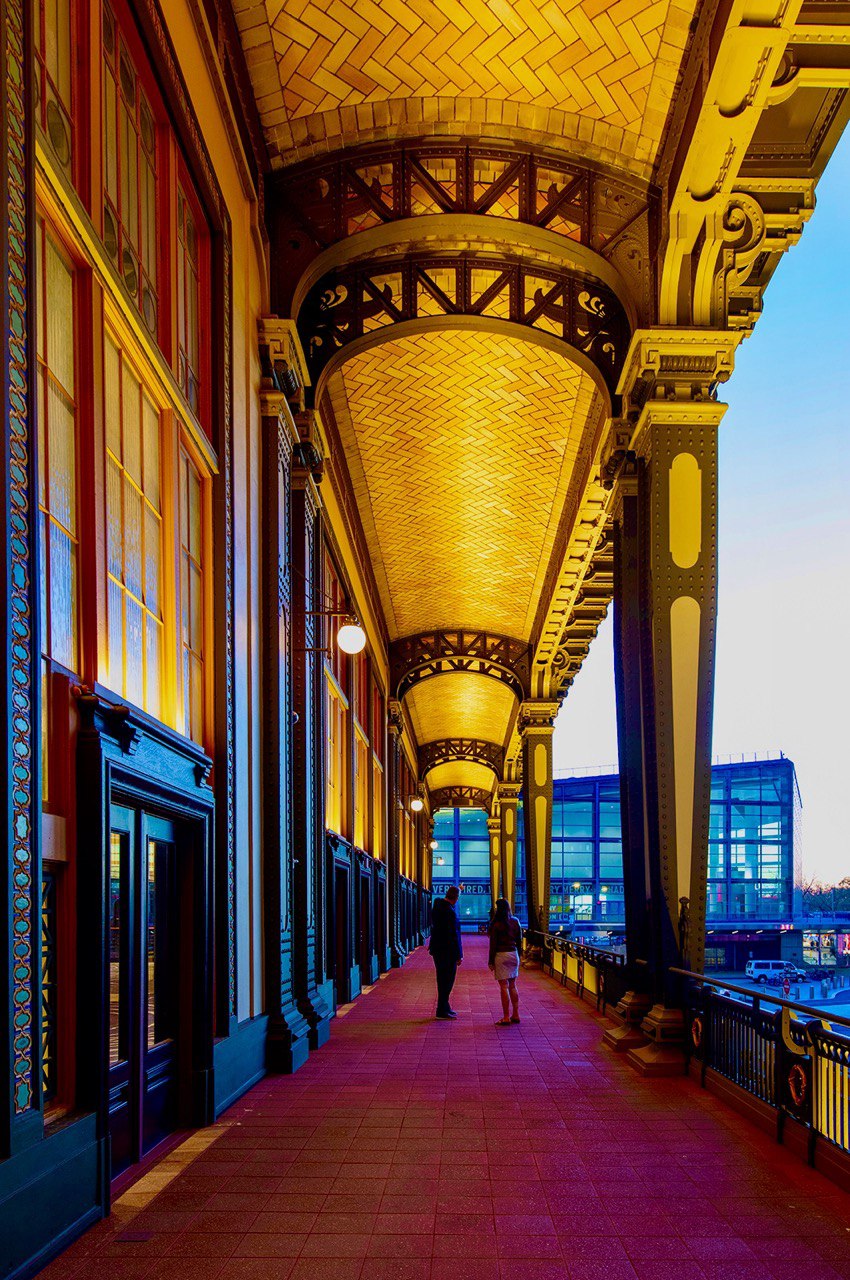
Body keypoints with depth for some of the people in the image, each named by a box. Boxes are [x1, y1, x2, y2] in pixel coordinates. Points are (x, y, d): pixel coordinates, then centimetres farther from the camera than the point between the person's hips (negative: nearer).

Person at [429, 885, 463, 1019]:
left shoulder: (436, 906, 4)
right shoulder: (450, 912, -22)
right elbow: (454, 935, -21)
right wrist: (459, 955, -15)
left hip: (437, 950, 9)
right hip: (448, 952, -9)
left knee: (443, 980, 18)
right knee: (447, 980, 0)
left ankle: (444, 1007, 28)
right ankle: (442, 1011, 5)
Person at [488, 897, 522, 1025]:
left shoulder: (496, 924, -10)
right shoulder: (515, 921, 5)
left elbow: (493, 944, -9)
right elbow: (519, 939, 9)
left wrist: (491, 961, -4)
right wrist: (518, 955, 16)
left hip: (501, 955, -5)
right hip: (514, 954, 5)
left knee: (504, 986, -3)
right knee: (512, 985, 14)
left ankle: (506, 1017, -3)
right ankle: (516, 1015, 17)